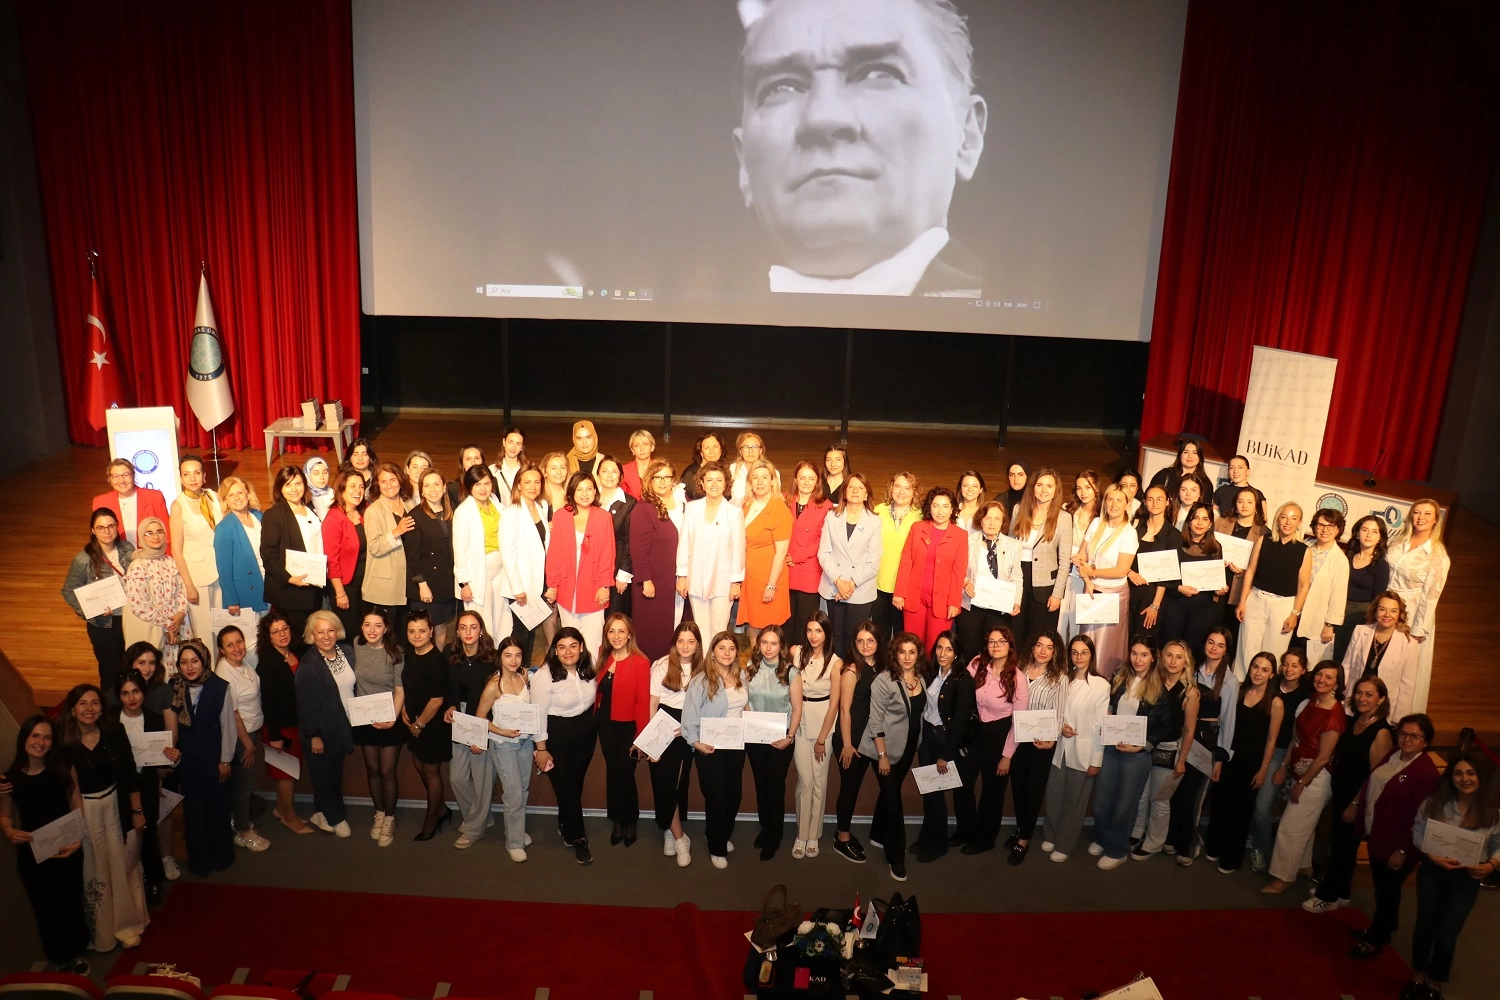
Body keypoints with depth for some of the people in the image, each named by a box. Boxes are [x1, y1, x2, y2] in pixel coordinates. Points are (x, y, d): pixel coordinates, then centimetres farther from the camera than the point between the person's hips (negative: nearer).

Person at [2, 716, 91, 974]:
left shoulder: (63, 771, -8)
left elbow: (78, 810, -3)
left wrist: (78, 841, -15)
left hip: (66, 852, 0)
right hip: (31, 855, 0)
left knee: (71, 903, 13)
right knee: (45, 908, 14)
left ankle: (77, 953, 35)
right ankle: (58, 957, 35)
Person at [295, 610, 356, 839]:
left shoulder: (347, 651, -1)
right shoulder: (307, 664, -19)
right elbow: (306, 703, -17)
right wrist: (314, 735, -16)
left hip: (343, 725, 5)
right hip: (322, 730, -5)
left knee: (335, 773, 16)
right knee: (324, 775, 9)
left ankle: (323, 813, 34)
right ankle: (335, 818, 26)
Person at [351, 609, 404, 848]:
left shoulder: (395, 653, -13)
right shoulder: (357, 647, -3)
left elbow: (400, 690, -11)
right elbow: (354, 683, 9)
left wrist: (392, 718, -21)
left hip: (390, 721, -3)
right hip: (364, 719, 3)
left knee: (387, 772, 3)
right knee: (372, 769, 14)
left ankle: (389, 818, 20)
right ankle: (379, 813, 31)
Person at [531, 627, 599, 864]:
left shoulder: (588, 667, -3)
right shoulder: (544, 676, -19)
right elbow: (538, 714, -15)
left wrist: (591, 723, 10)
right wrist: (541, 749, -13)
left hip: (586, 733, 5)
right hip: (557, 736, -5)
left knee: (576, 783, 15)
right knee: (565, 787, 2)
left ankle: (566, 825, 40)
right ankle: (577, 837, 20)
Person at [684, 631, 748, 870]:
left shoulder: (742, 676, 2)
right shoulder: (701, 681, -15)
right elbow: (690, 716, -13)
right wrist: (696, 742, -20)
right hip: (711, 748, -5)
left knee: (734, 795, 14)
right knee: (716, 797, 4)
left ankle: (722, 836, 40)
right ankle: (717, 848, 23)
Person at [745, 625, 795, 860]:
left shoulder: (790, 671, -12)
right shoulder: (751, 667, -2)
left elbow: (797, 708, -9)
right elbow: (745, 702, 3)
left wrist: (789, 737, -12)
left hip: (780, 737, -3)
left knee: (776, 785, 5)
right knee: (760, 783, 15)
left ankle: (775, 835, 20)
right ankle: (765, 827, 32)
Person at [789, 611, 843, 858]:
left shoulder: (835, 663, -10)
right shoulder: (796, 652, -5)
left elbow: (834, 704, -7)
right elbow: (788, 678, 8)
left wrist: (822, 739, -6)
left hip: (825, 722, -1)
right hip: (801, 721, 1)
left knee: (819, 780, 3)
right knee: (805, 780, -3)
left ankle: (813, 835, 16)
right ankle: (801, 835, 9)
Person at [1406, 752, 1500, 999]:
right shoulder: (1434, 802, -8)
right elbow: (1418, 833, -2)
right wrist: (1433, 857, -17)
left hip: (1467, 878, -1)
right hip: (1432, 871, 1)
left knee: (1446, 934, 1)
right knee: (1425, 925, 14)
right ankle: (1418, 976, 37)